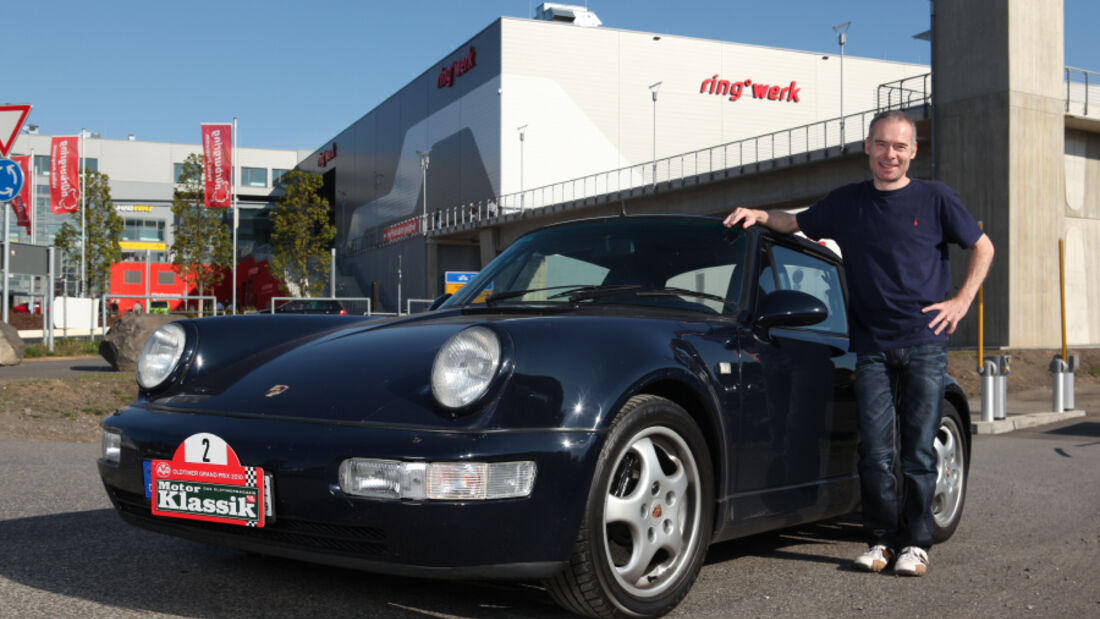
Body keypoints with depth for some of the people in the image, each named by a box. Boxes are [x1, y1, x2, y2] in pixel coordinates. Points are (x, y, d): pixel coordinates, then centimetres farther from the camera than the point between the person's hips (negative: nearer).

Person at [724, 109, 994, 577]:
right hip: (872, 347, 2)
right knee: (875, 449, -3)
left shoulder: (934, 199, 7)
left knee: (919, 449, 0)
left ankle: (915, 543, 9)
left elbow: (982, 247, 14)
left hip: (924, 344, -1)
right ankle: (881, 539, 10)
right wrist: (760, 215, 4)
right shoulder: (847, 202, 13)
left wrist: (962, 300, 3)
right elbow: (796, 223, 24)